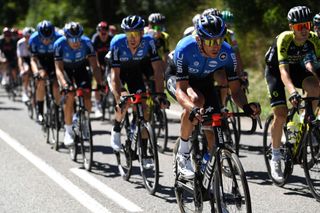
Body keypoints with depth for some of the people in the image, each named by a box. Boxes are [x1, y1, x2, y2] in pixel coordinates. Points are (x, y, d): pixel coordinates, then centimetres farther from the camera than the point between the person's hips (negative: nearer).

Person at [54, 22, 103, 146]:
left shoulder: (86, 43, -28)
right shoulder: (60, 44, -31)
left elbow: (94, 66, -28)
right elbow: (58, 69, -34)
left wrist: (99, 83, -41)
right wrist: (65, 85, -51)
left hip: (80, 68, 2)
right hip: (66, 70, -2)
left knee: (87, 96, -15)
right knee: (70, 95, -23)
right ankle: (68, 130, -10)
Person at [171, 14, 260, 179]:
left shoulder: (227, 53, -28)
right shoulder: (184, 49, -37)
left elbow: (235, 90, -23)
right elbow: (181, 90, -40)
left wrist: (246, 106, -45)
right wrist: (193, 109, -60)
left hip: (204, 81, 4)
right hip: (178, 78, -3)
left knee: (213, 132, -11)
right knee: (196, 100, -37)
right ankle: (183, 153, -19)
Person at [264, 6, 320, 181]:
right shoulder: (284, 39, -34)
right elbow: (283, 71, -44)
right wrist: (292, 92, -60)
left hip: (296, 67, 4)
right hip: (275, 70, -3)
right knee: (281, 115, -16)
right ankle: (275, 158, 1)